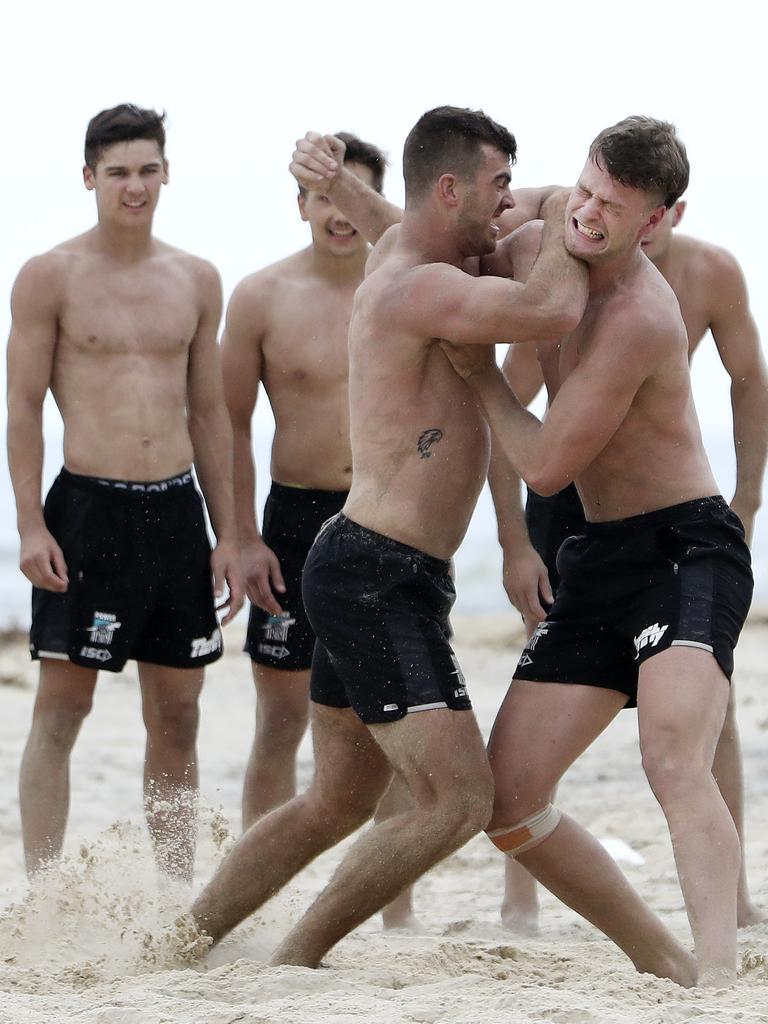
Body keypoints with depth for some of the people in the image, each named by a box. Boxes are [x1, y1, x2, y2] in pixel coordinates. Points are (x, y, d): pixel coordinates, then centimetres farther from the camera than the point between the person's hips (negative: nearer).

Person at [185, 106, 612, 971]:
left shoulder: (398, 255, 14)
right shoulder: (421, 288, -18)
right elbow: (553, 311, -34)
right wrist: (563, 228, -13)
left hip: (367, 576, 11)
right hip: (377, 581, -11)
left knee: (337, 803, 20)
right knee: (459, 801, -13)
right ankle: (293, 962, -6)